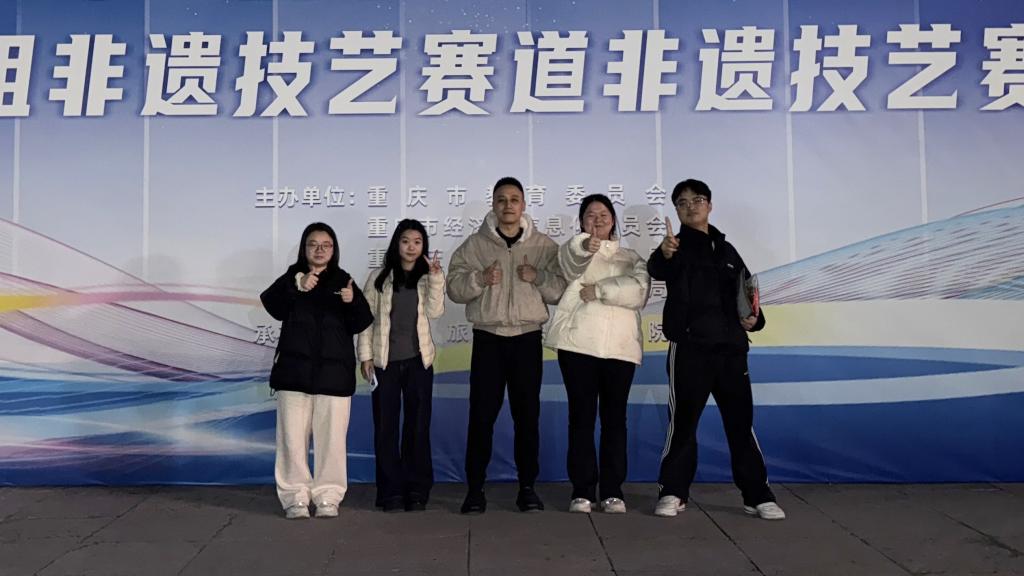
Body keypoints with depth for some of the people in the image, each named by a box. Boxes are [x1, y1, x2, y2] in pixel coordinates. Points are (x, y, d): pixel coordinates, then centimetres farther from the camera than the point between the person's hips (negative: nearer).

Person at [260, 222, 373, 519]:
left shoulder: (343, 280, 7)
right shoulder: (291, 278, 8)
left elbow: (359, 325, -1)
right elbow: (272, 306, -12)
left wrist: (353, 302, -21)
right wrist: (296, 288, -28)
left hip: (333, 371, 0)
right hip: (295, 369, 0)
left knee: (331, 436, 1)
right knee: (293, 435, 1)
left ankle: (328, 497, 9)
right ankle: (295, 497, 9)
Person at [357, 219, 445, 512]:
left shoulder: (427, 278, 7)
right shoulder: (379, 277, 3)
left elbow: (435, 312, -9)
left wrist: (435, 277, -16)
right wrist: (365, 355, -4)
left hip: (418, 360, 1)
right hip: (385, 361, -1)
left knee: (417, 425, 4)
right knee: (386, 427, 1)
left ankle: (417, 491, 12)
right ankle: (391, 491, 10)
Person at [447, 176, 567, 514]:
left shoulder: (544, 246, 7)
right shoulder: (474, 245, 5)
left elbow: (560, 291, 3)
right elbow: (454, 288, 0)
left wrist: (538, 277, -14)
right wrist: (480, 279, -16)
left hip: (527, 339, 1)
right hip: (488, 339, -1)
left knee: (527, 416, 6)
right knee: (481, 415, 0)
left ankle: (527, 487, 17)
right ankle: (475, 489, 10)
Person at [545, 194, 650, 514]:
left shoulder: (631, 258, 17)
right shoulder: (575, 251, 11)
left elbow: (638, 291, -4)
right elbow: (571, 261, -17)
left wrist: (599, 290, -11)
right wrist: (586, 246, -39)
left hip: (620, 347, 2)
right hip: (578, 344, -1)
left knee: (614, 418, 4)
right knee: (581, 417, 0)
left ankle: (612, 491, 10)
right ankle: (582, 491, 5)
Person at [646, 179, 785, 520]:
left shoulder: (726, 250, 17)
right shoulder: (677, 246, 2)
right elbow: (657, 270, -23)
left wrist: (754, 320, 0)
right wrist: (663, 255, -46)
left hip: (731, 348, 4)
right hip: (689, 347, -4)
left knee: (741, 421, 6)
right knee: (683, 421, 0)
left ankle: (757, 496, 14)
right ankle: (673, 493, 10)